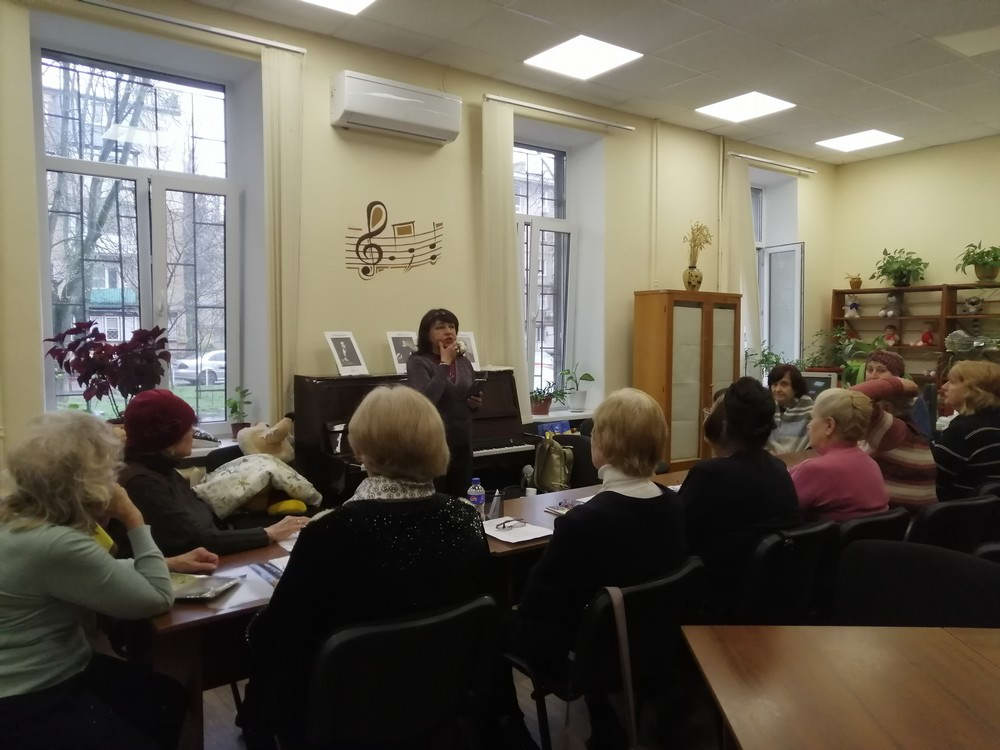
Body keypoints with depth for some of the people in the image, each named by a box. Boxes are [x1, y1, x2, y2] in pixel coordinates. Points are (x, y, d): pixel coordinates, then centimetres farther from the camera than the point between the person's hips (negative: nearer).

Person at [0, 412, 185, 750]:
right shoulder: (56, 545, -32)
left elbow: (102, 572, 15)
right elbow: (158, 598, -22)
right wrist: (134, 520, -18)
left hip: (54, 672, 10)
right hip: (28, 706, -9)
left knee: (171, 697, 14)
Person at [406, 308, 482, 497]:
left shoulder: (464, 362, 11)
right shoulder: (417, 361, -8)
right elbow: (426, 400, -23)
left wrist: (477, 403, -3)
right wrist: (444, 363, -17)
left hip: (462, 443, 6)